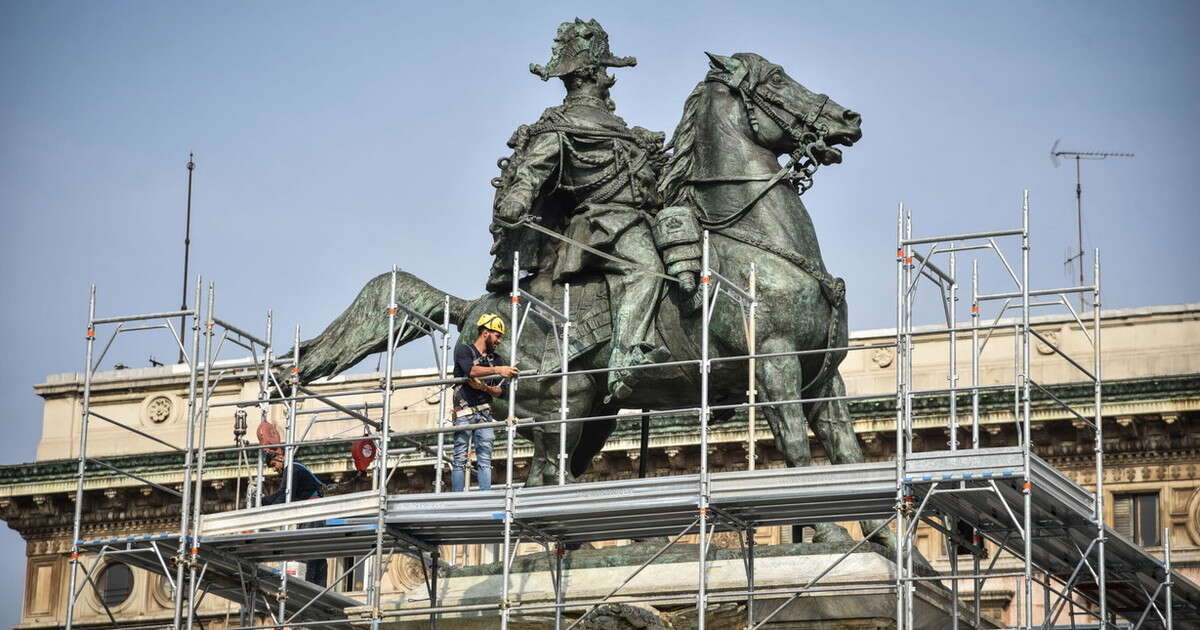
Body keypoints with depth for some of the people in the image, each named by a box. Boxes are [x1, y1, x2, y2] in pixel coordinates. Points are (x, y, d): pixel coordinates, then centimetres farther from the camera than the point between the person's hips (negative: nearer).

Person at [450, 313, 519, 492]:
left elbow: (502, 390, 11)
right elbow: (471, 370, -21)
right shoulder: (464, 350, 1)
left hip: (484, 412, 5)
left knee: (485, 460, -3)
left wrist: (486, 388, -9)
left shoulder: (494, 359, 17)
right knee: (460, 459, -5)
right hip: (464, 411, -5)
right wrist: (497, 370, -32)